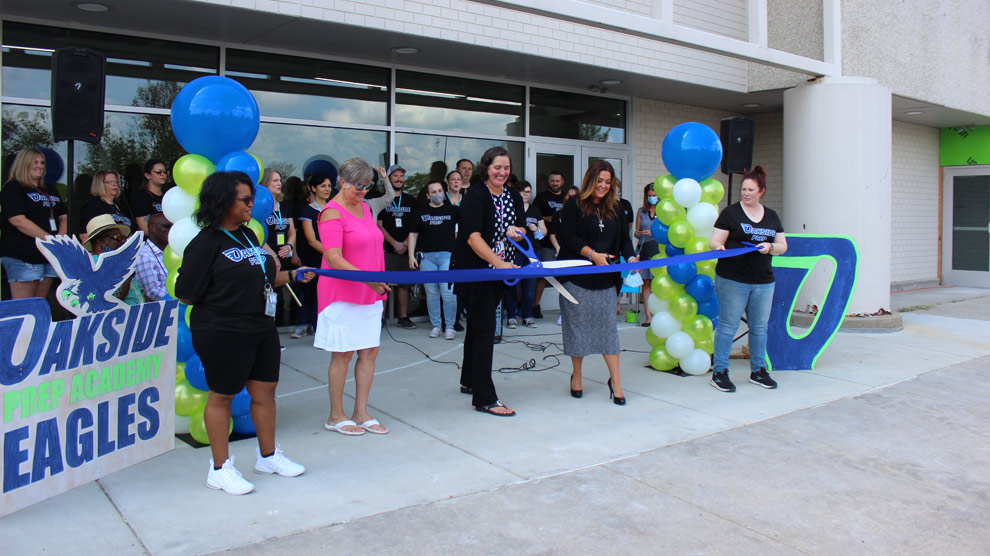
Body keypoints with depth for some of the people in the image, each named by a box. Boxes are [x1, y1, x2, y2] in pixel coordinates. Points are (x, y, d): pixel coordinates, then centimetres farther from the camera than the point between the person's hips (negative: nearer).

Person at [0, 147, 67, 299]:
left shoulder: (50, 190, 21)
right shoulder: (12, 188, -1)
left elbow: (63, 217, 18)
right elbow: (18, 221, -14)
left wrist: (61, 237, -5)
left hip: (51, 256, 7)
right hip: (23, 258, -7)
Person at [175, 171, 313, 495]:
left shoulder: (247, 235, 11)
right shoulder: (206, 244, -14)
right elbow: (186, 294, -13)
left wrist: (291, 276, 9)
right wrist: (221, 303, -5)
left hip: (261, 328, 8)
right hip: (223, 334, -8)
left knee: (265, 390, 15)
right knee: (222, 396, 7)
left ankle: (268, 456, 33)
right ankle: (220, 468, 22)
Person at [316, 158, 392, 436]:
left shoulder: (364, 207, 13)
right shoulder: (332, 212, -12)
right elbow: (333, 259, -21)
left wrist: (379, 282, 16)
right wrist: (366, 278, -31)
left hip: (370, 294, 8)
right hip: (342, 295, -8)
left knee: (370, 352, 8)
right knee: (343, 355, 0)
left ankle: (361, 412, 19)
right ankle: (336, 416, 15)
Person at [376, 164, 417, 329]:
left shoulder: (411, 201, 14)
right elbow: (379, 226, -2)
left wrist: (405, 243, -4)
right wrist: (395, 243, -9)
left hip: (405, 249, 3)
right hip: (386, 249, -3)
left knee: (404, 284, 6)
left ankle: (403, 317, 13)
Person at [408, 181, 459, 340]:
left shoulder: (452, 210, 10)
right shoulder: (420, 211, 12)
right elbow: (413, 234, 11)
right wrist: (411, 256, 4)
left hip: (447, 255, -1)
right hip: (426, 256, 1)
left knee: (448, 293, -10)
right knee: (431, 293, 4)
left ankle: (450, 327, 3)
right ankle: (436, 325, 16)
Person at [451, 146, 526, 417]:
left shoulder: (513, 197, 9)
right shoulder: (475, 196, -13)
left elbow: (522, 229, 15)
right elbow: (473, 237, -25)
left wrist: (516, 231, -10)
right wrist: (499, 263, -35)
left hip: (499, 272, 7)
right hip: (475, 271, -7)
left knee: (478, 325, 18)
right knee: (485, 330, -9)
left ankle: (469, 381, 32)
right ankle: (484, 398, -5)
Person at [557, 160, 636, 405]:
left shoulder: (615, 209, 13)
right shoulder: (574, 206, -2)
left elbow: (624, 238, 10)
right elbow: (568, 237, -10)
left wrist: (630, 258, -9)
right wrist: (592, 254, -21)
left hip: (606, 278, 4)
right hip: (577, 277, -3)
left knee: (608, 326, 2)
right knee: (578, 326, 4)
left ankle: (615, 381, 7)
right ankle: (576, 377, 21)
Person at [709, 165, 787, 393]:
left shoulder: (772, 217, 13)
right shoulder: (730, 213, 0)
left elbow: (783, 246, 13)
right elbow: (715, 241, -3)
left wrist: (769, 247, -8)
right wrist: (718, 246, -26)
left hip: (763, 282, 5)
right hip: (732, 280, -4)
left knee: (759, 327, 11)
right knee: (728, 326, -3)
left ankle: (758, 370, 23)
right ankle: (719, 372, 4)